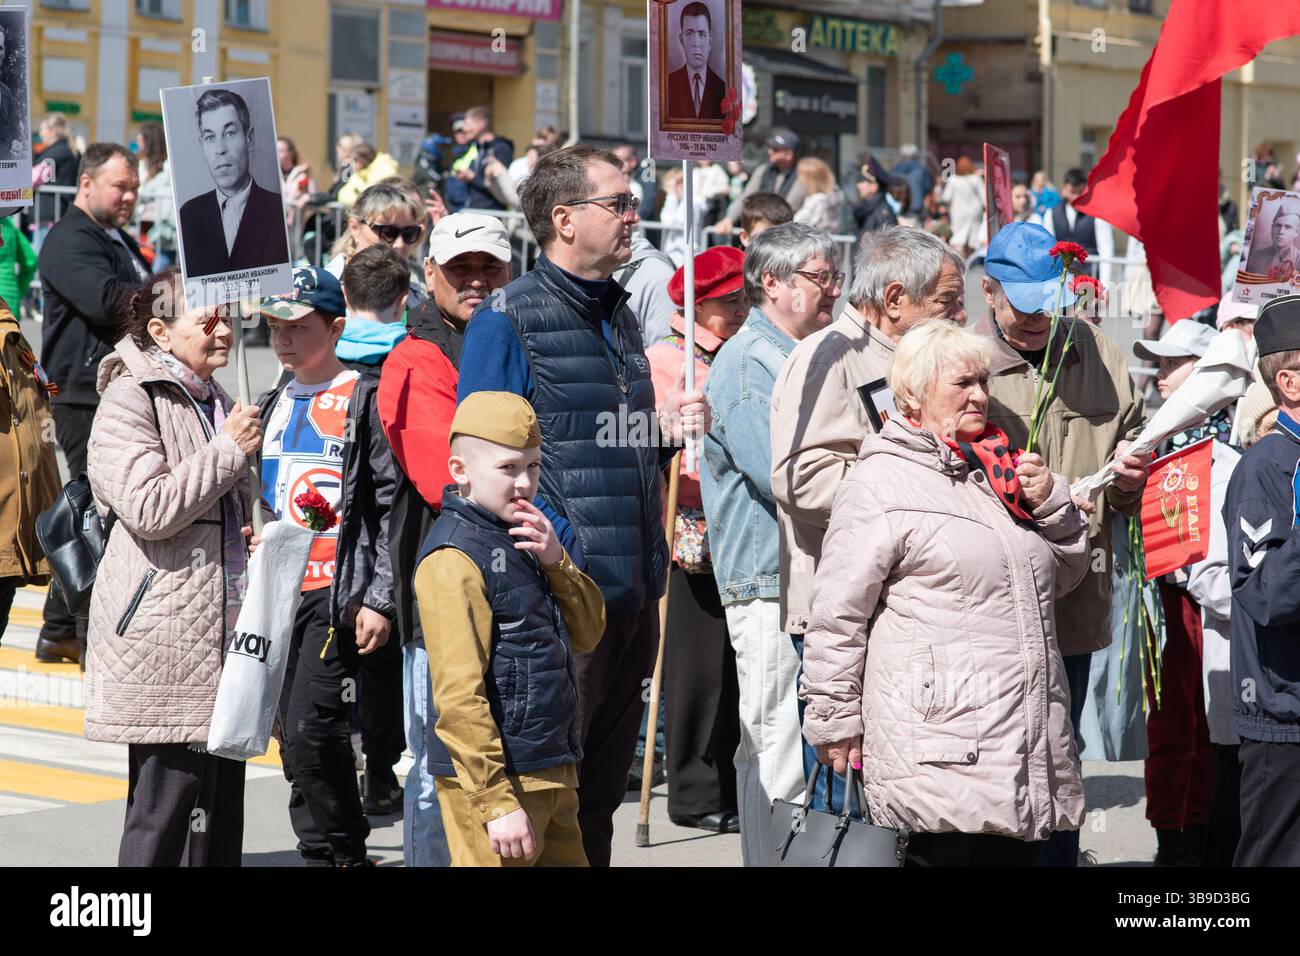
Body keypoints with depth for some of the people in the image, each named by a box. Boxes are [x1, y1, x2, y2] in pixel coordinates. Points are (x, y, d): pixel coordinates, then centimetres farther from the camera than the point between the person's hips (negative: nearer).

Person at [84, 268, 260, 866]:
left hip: (224, 628, 9)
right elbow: (150, 508, -22)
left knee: (222, 790, 10)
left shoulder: (217, 403, 19)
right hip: (164, 636, -9)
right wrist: (229, 450, -16)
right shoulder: (130, 401, -8)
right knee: (166, 796, -10)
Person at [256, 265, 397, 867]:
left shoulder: (364, 398, -4)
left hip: (340, 591, -7)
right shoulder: (271, 407, 16)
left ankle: (337, 851, -4)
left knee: (311, 727, -16)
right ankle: (328, 850, 16)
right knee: (295, 737, 7)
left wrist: (379, 599, -13)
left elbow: (393, 504, -8)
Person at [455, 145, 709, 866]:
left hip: (634, 592, 8)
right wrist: (551, 540, -23)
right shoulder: (509, 320, -8)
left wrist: (666, 428, 6)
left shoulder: (619, 316, 17)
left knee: (600, 795, 15)